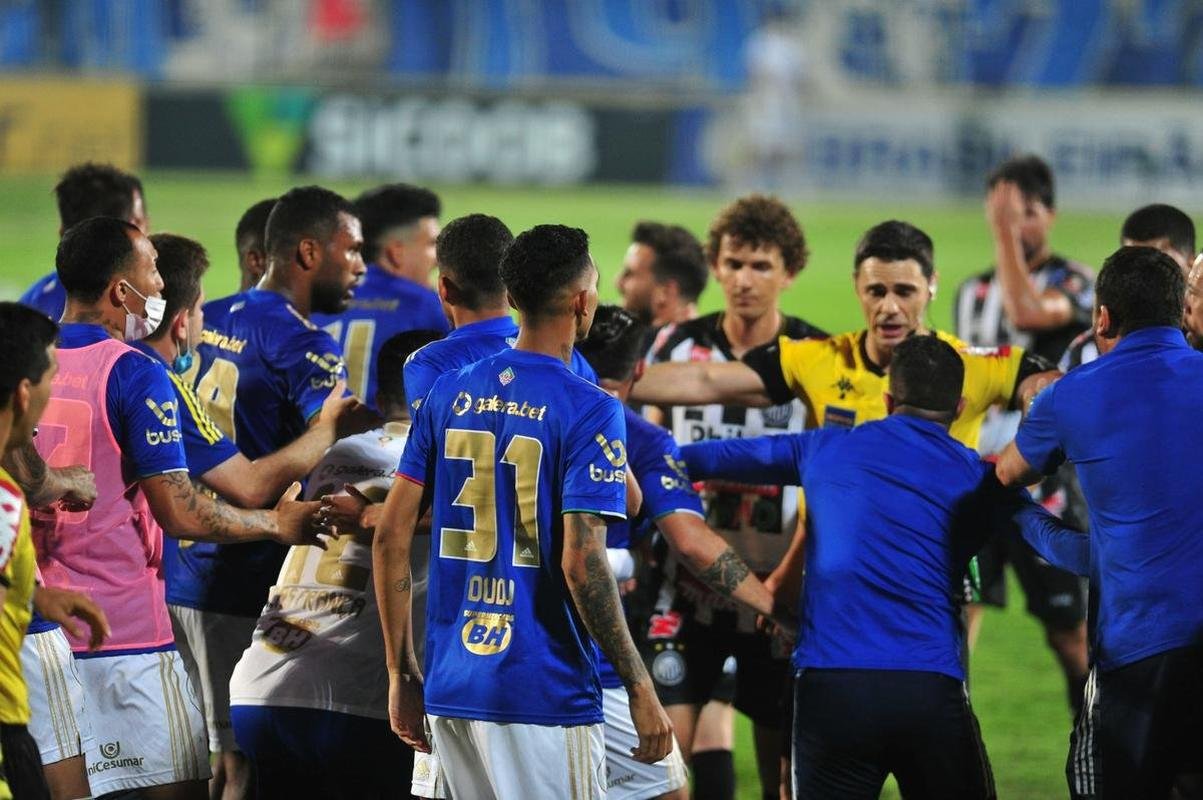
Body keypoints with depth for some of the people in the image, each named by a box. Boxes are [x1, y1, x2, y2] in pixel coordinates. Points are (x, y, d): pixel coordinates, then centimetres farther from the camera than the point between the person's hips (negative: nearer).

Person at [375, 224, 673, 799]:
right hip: (544, 695, -6)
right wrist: (640, 689, -11)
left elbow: (391, 537, 7)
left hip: (450, 687, 6)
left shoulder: (448, 394, 7)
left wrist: (400, 672, 14)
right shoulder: (588, 411, -10)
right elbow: (581, 563, -17)